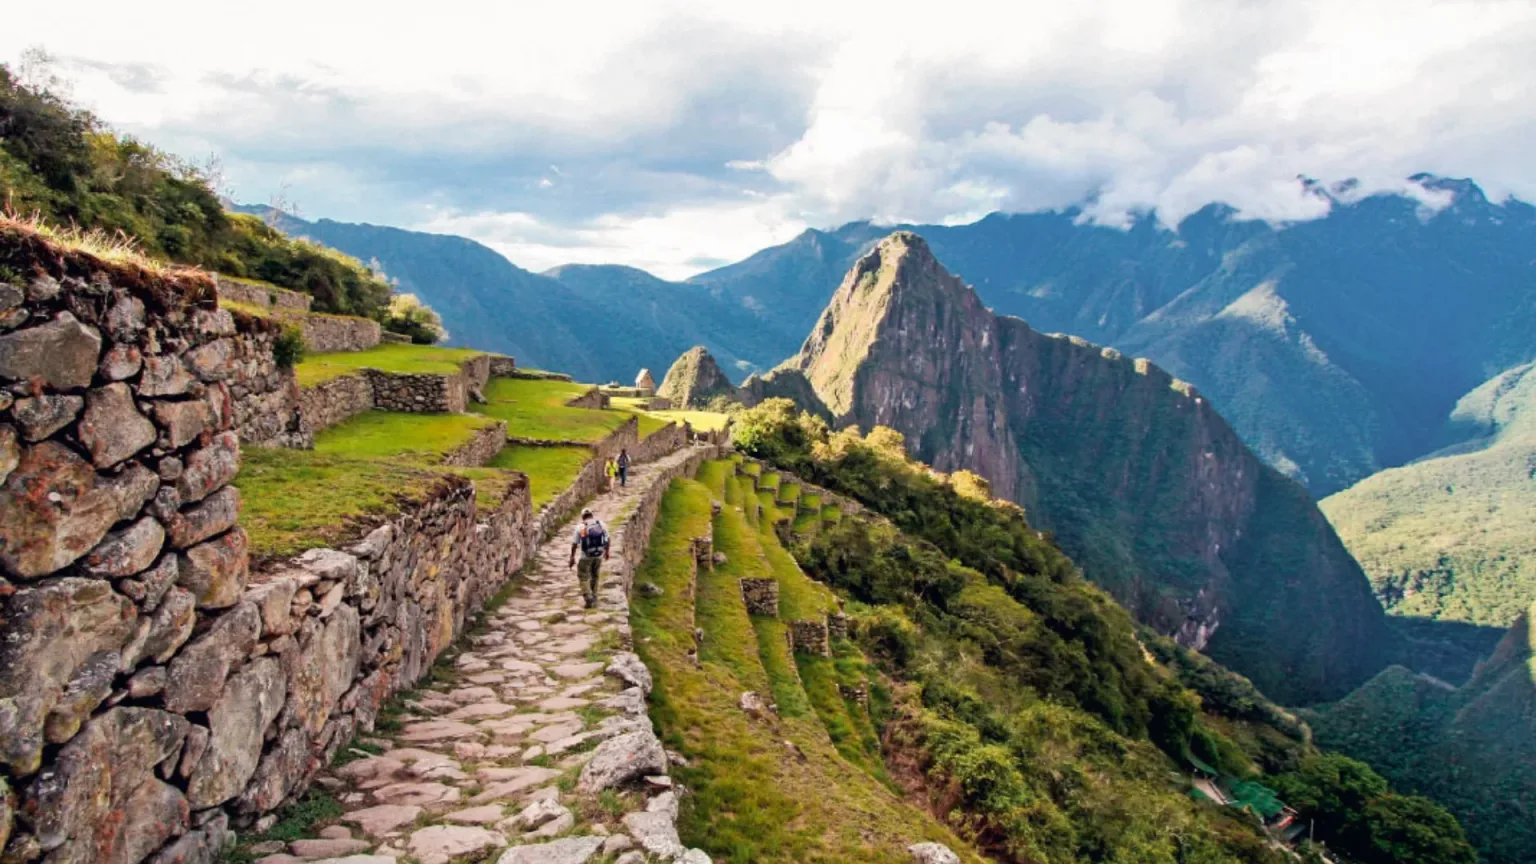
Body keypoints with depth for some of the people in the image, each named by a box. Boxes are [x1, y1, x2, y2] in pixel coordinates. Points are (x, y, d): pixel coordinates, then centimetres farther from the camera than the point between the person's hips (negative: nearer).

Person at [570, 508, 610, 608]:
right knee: (594, 575, 22)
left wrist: (572, 558, 4)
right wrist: (607, 552, 24)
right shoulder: (601, 524, 2)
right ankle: (594, 597, 28)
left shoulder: (580, 527, -6)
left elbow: (574, 544, -5)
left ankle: (588, 598, -9)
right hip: (599, 555, 4)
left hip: (586, 556, -4)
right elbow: (607, 540, 10)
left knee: (583, 577, 6)